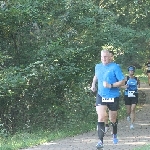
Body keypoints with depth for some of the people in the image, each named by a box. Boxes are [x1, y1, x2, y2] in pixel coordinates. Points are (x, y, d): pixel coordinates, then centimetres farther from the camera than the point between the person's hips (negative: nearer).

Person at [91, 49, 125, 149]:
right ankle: (101, 141, -19)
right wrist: (93, 84, 13)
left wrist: (111, 85, -24)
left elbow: (122, 82, -14)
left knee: (113, 119, 14)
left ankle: (115, 135, 44)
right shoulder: (98, 67, 4)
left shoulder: (115, 67, -12)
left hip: (113, 97, -2)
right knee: (101, 118, -16)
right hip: (101, 96, 2)